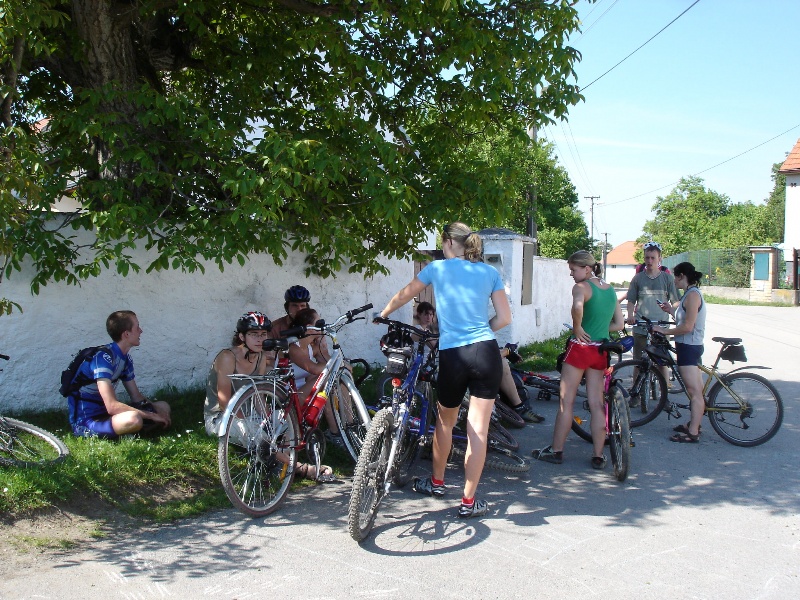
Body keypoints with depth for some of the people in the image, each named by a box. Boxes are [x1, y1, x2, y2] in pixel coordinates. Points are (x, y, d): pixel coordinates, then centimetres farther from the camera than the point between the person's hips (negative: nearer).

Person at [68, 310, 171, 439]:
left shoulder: (126, 359, 5)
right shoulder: (103, 358, -24)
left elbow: (136, 396, 11)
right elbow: (112, 406, -31)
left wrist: (158, 412, -8)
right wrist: (152, 416, -24)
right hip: (86, 421, -9)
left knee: (163, 407, 10)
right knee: (133, 419, -37)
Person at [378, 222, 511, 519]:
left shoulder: (438, 268, 5)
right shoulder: (490, 272, 8)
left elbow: (403, 296, 18)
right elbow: (504, 318, 6)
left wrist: (382, 315, 35)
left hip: (452, 357, -1)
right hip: (486, 353, 1)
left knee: (445, 422, 22)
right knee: (478, 430, 3)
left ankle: (436, 482, 39)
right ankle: (468, 501, 10)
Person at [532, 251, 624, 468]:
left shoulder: (581, 287, -11)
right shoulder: (610, 290, 11)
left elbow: (577, 306, -34)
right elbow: (619, 324, 13)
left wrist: (578, 328, -20)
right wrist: (597, 329, 11)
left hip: (580, 347, -6)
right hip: (601, 351, 7)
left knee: (566, 402, 4)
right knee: (597, 404, 9)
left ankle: (556, 451, 12)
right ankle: (598, 456, 11)